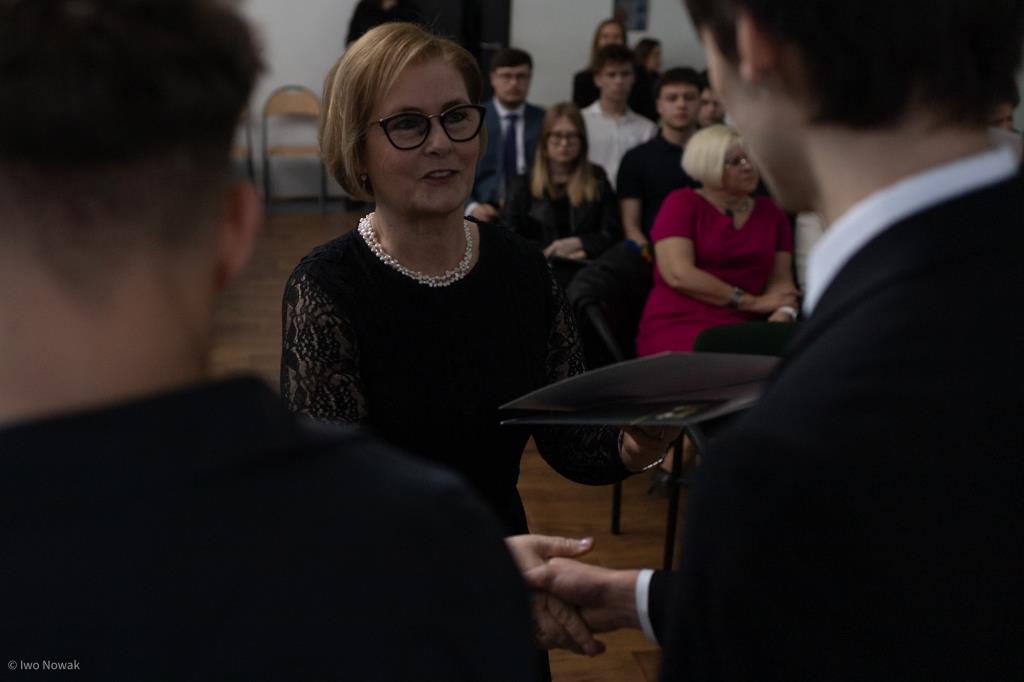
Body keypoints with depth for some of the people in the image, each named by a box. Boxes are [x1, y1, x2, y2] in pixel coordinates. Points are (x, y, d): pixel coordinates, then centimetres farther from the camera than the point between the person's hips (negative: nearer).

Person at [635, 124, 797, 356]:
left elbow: (781, 280, 9)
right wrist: (754, 302, -9)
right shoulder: (681, 204, 3)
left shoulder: (771, 213, 16)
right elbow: (678, 274, -10)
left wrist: (783, 313, -16)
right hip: (678, 328, -4)